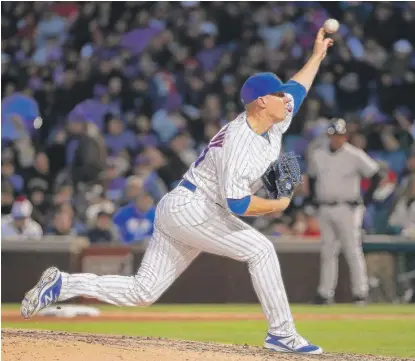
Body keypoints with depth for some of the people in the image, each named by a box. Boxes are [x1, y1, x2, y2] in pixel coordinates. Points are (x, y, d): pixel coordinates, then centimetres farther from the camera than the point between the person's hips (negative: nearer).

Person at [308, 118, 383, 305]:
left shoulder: (355, 156, -8)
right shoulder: (317, 155, 6)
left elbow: (376, 175, -4)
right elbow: (311, 176, 23)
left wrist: (367, 198, -7)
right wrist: (314, 197, 13)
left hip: (347, 209, -5)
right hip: (324, 210, 5)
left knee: (353, 251, -5)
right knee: (327, 251, 8)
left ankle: (360, 293, -1)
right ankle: (325, 293, 11)